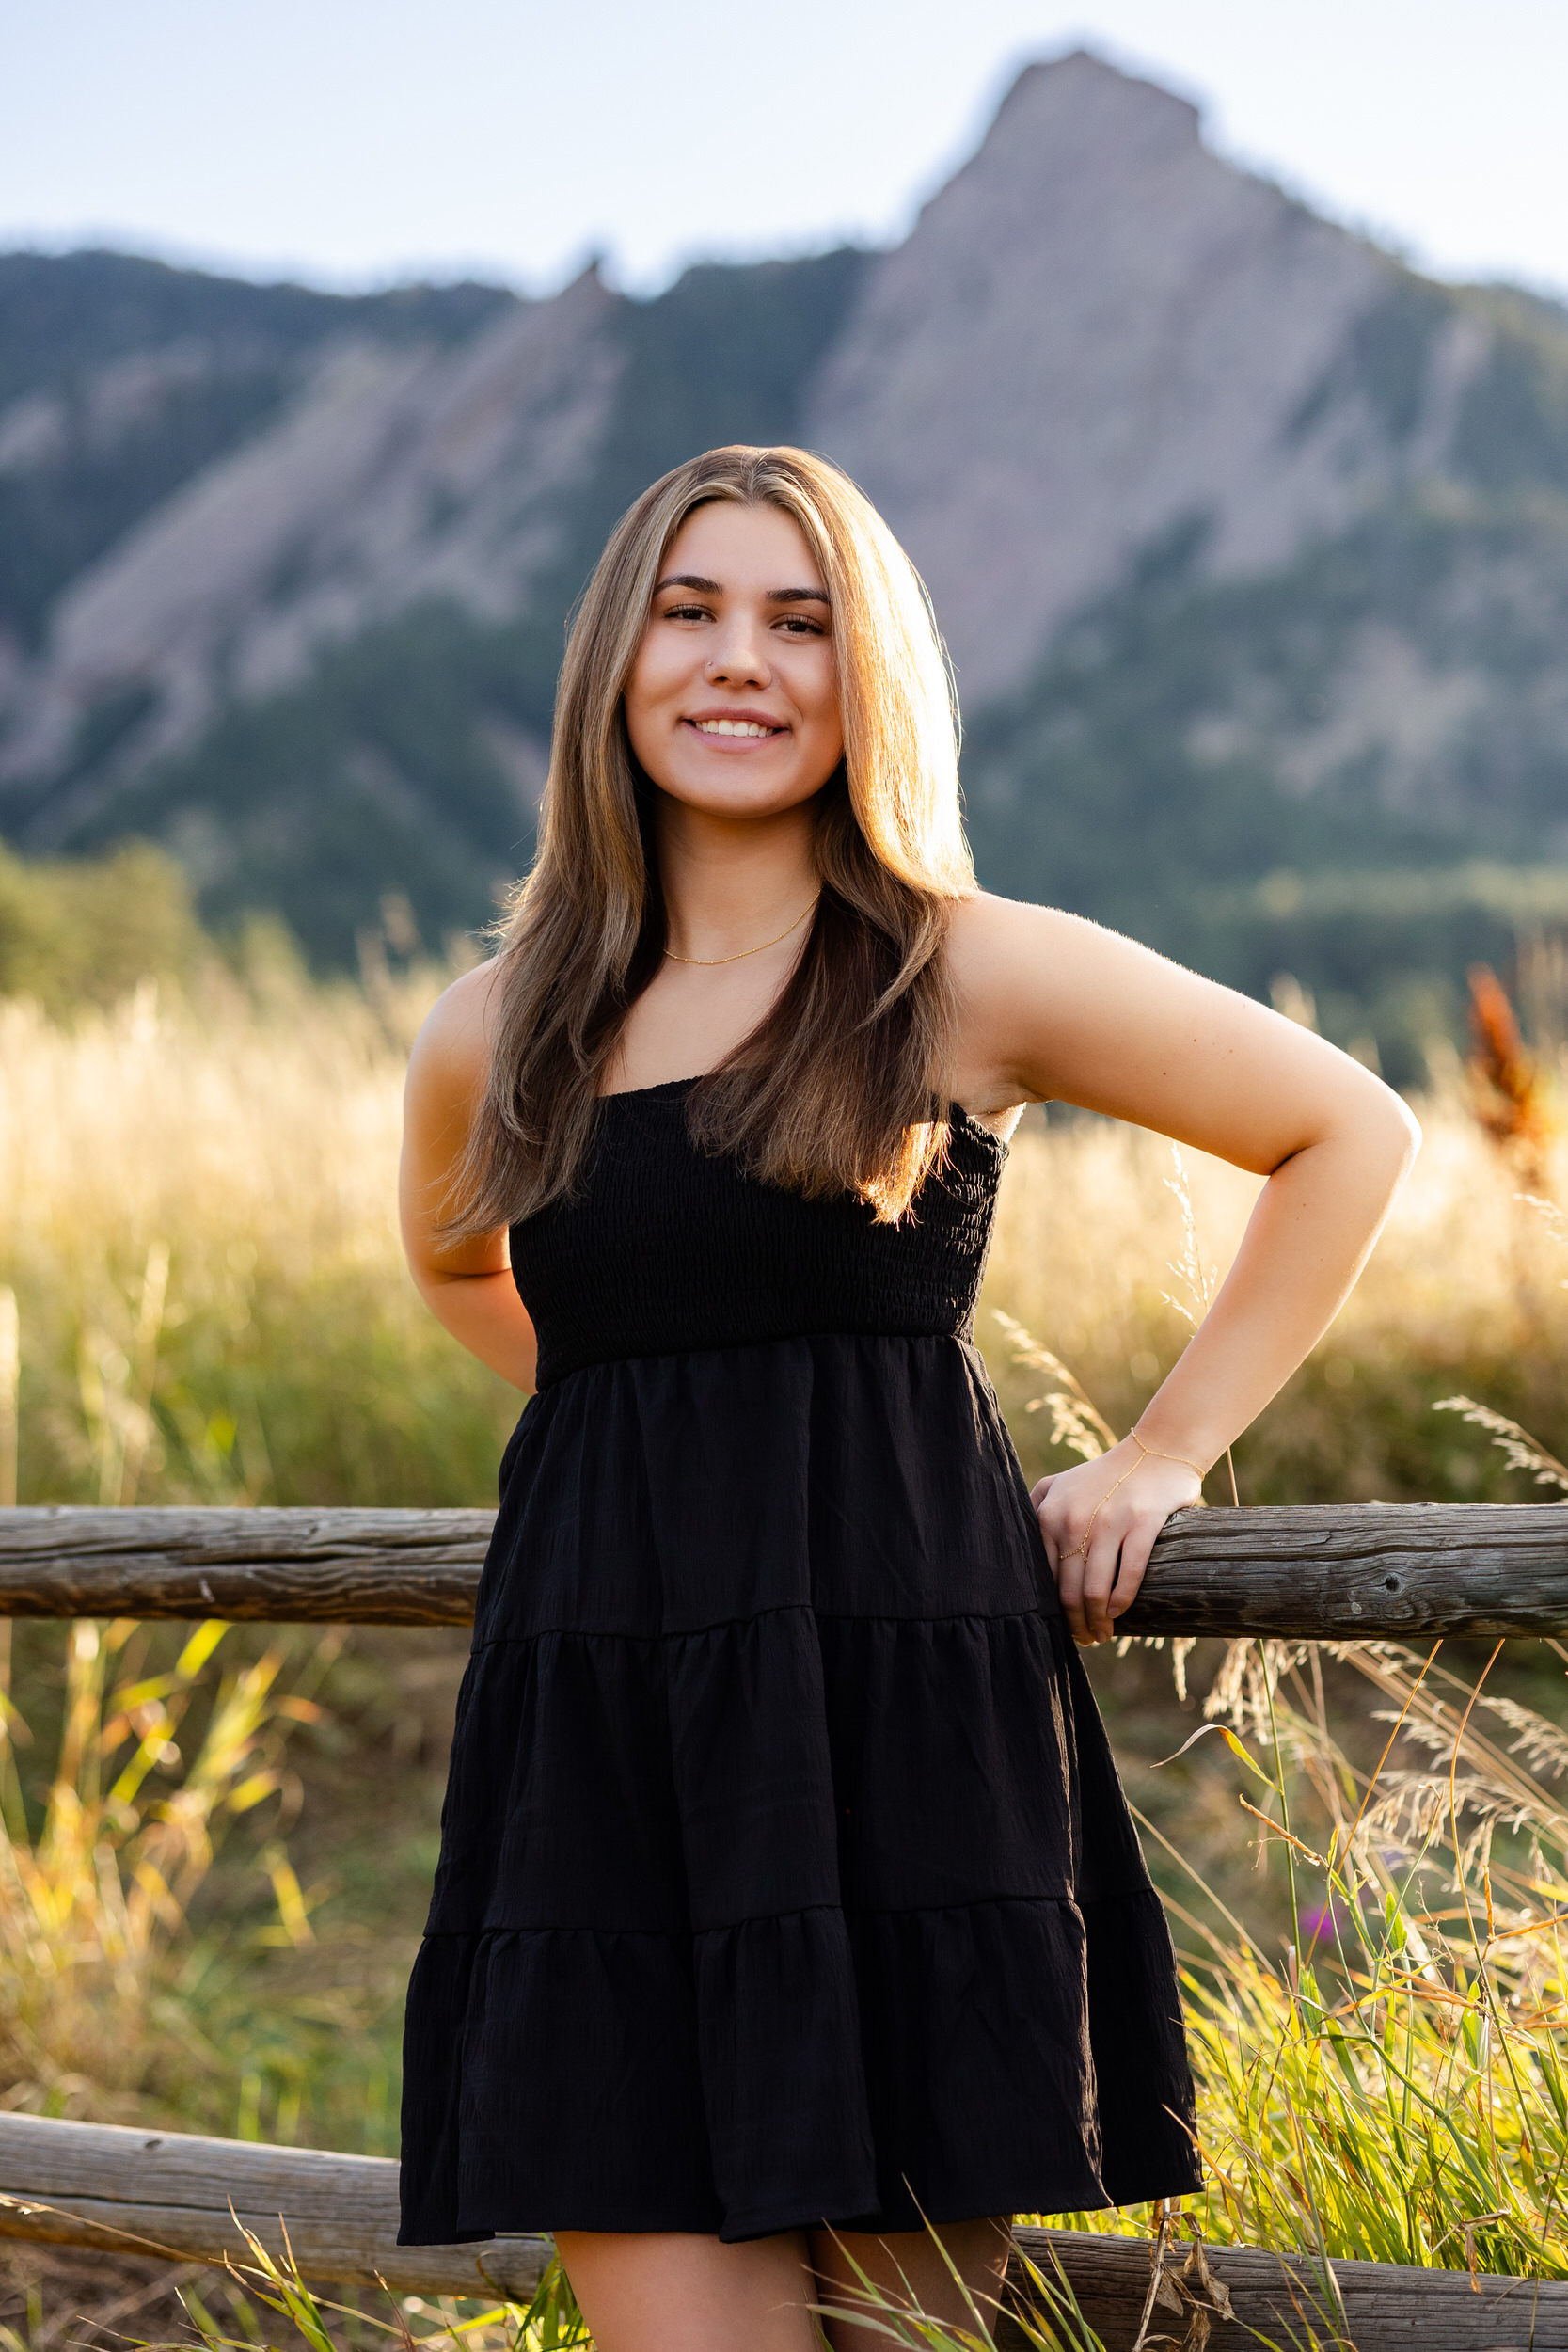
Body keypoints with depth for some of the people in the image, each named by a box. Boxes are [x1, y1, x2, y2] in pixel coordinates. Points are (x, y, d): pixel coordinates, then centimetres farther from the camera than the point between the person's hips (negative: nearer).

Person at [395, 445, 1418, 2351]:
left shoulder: (975, 978, 0)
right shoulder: (496, 1034, 10)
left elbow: (1350, 1135, 9)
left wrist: (1167, 1453, 5)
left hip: (908, 1717, -2)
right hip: (599, 1748, 3)